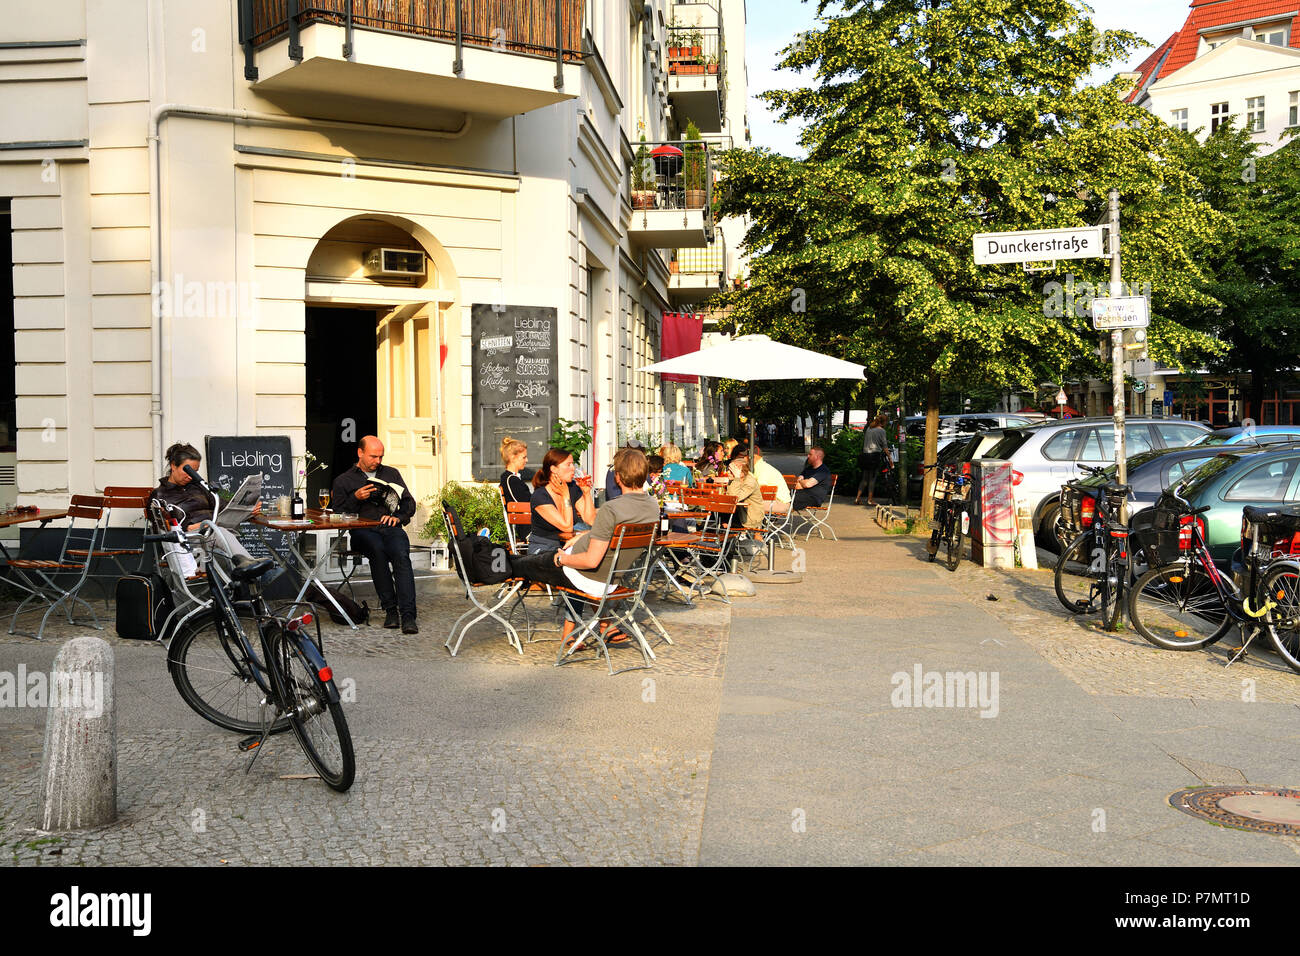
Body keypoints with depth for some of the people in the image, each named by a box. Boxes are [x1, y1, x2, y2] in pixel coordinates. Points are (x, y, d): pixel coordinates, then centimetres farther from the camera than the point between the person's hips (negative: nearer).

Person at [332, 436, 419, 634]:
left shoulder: (391, 474, 26)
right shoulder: (343, 480, 19)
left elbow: (409, 502, 21)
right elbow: (338, 515, 9)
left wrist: (398, 517, 1)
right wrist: (356, 498, -6)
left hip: (390, 527, 1)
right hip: (363, 530, -1)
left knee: (401, 554, -33)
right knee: (378, 550, -38)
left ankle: (408, 615, -42)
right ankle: (390, 609, -32)